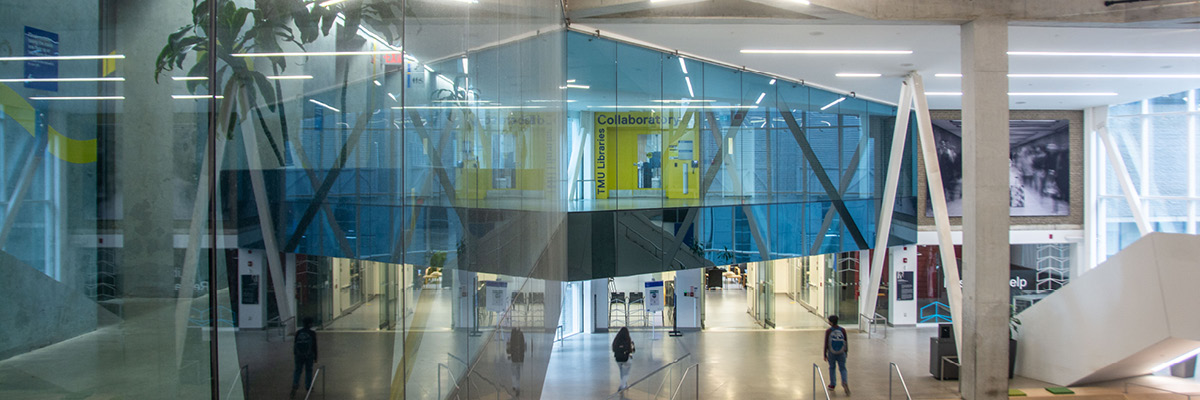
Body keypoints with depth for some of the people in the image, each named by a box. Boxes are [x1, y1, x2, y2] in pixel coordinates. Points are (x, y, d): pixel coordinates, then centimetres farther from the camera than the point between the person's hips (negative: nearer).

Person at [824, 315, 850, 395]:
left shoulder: (828, 331, -10)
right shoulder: (843, 330, -3)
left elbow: (826, 344, -8)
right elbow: (846, 342, 3)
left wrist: (825, 355, 1)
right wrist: (846, 352, 16)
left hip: (831, 353, -1)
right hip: (841, 353, 1)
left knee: (832, 368, 15)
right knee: (842, 368, 7)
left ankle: (832, 385, 22)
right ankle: (845, 382, -17)